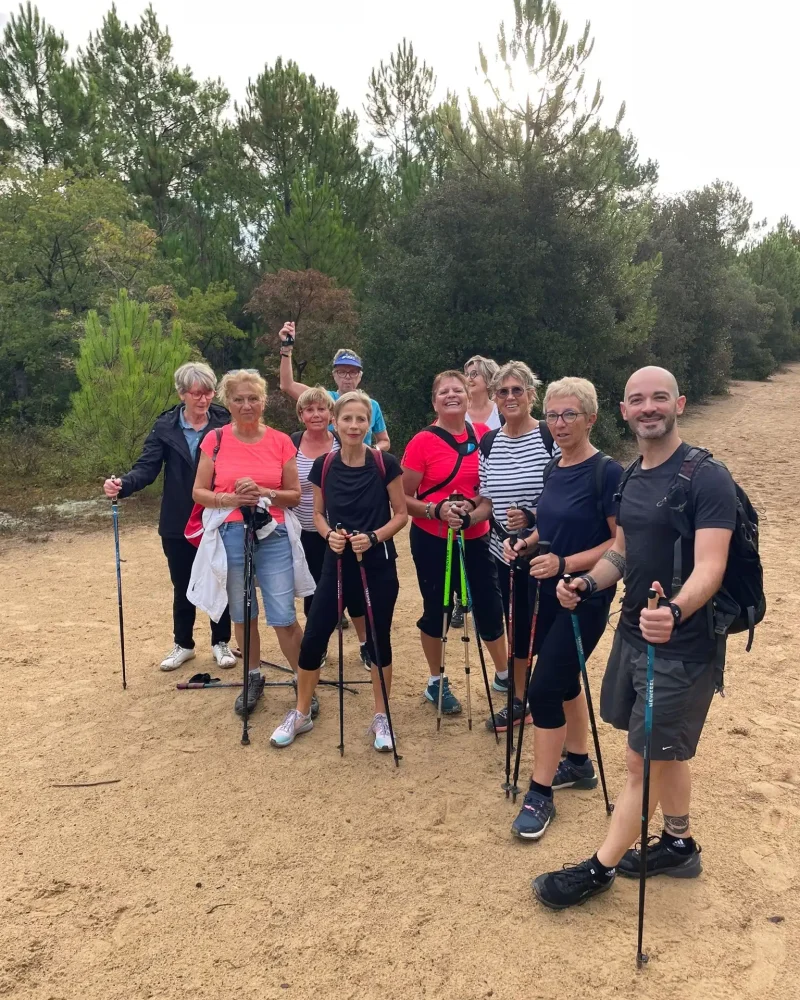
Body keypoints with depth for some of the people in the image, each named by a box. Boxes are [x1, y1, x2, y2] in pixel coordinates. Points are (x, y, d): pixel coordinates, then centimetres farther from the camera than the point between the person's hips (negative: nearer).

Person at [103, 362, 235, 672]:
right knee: (183, 587, 15)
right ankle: (183, 644, 33)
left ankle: (221, 643, 31)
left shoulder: (225, 424, -6)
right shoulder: (165, 426, -4)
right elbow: (147, 468, -11)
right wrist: (122, 484, -31)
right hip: (177, 524, 1)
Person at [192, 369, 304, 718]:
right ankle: (254, 679, 33)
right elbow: (198, 493, 3)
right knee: (242, 615, 13)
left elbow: (295, 495, 3)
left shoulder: (280, 441, 0)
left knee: (284, 618, -3)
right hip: (230, 537, 1)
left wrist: (265, 493, -15)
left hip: (273, 536, -1)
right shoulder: (215, 441, 0)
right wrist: (229, 498, -15)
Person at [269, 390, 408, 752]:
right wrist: (329, 534, -12)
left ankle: (380, 718, 27)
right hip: (337, 563, 2)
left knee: (378, 640, 8)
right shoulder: (323, 466, -3)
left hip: (378, 564, -2)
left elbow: (401, 514, -3)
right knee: (313, 638, 3)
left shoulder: (385, 463, -9)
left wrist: (373, 537, -19)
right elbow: (318, 514, 9)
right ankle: (301, 714, 25)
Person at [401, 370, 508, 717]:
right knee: (436, 609, 9)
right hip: (432, 541, -3)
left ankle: (504, 674, 33)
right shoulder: (422, 442, -11)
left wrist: (478, 507, -9)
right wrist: (437, 510, -25)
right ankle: (436, 682, 29)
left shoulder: (483, 434, 0)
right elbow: (404, 499, -9)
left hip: (476, 538, 3)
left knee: (489, 606, 11)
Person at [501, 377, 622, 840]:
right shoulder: (554, 469, 6)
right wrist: (526, 542, -2)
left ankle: (540, 794, 7)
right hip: (551, 593, 8)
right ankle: (579, 762, 38)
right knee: (564, 678, 19)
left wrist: (565, 563, -27)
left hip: (586, 598, -8)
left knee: (544, 688, -8)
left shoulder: (608, 472, -17)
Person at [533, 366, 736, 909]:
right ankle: (680, 845, 40)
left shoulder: (707, 477, -18)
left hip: (681, 645, -8)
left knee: (645, 759, 4)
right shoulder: (632, 478, 7)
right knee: (664, 752, 21)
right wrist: (587, 583, -3)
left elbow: (710, 567, -26)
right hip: (633, 633, 8)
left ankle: (599, 868, 18)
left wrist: (675, 612, -45)